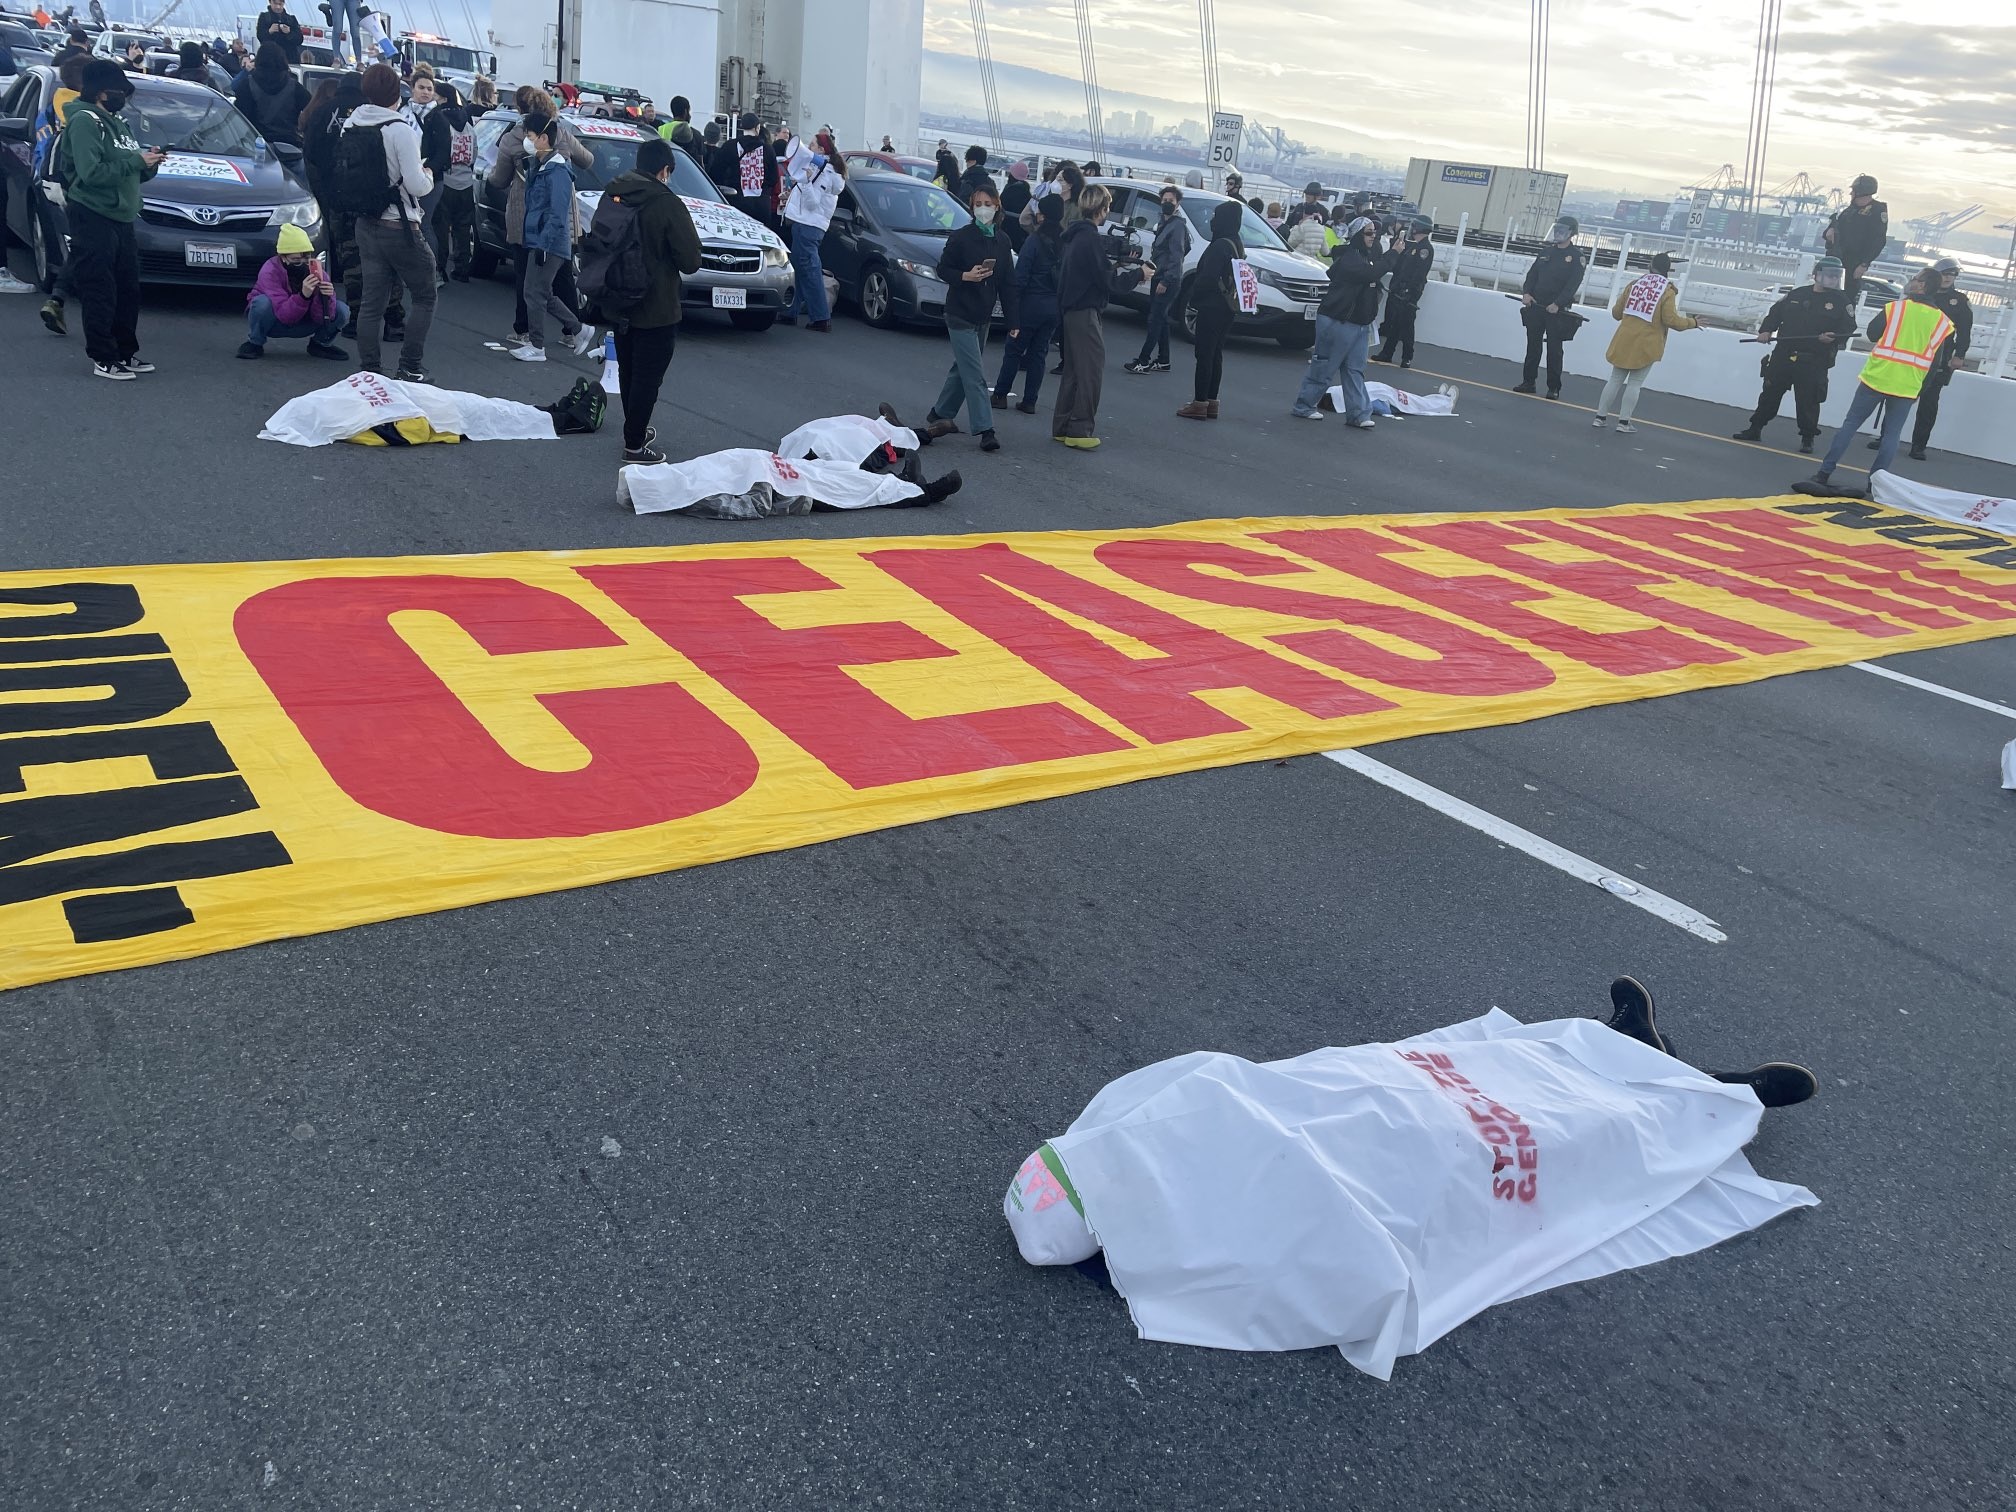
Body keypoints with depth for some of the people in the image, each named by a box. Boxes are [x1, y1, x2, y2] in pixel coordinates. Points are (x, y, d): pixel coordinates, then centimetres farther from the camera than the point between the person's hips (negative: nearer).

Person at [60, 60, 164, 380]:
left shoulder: (116, 123, 18)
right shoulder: (84, 121, -10)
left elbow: (132, 172, 21)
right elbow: (92, 172, -21)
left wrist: (149, 162, -1)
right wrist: (136, 160, -17)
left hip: (120, 218, 9)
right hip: (93, 218, -9)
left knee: (128, 289, 11)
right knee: (100, 292, -5)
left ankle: (126, 352, 20)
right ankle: (104, 359, -1)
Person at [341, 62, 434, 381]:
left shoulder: (351, 126, 5)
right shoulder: (400, 129, -16)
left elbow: (347, 176, 9)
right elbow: (416, 186, -19)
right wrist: (427, 175, 4)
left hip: (365, 226, 6)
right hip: (399, 228, -6)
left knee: (372, 301, 10)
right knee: (424, 297, 8)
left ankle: (368, 370, 9)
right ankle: (409, 368, 3)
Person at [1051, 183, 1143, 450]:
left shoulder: (1073, 234, 12)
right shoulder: (1090, 238, -17)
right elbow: (1108, 282, -16)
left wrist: (1117, 268, 14)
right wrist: (1138, 273, -4)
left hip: (1071, 310, 10)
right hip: (1086, 312, -10)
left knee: (1074, 371, 15)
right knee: (1091, 372, -5)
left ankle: (1062, 426, 18)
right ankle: (1080, 430, -4)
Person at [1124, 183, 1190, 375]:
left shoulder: (1178, 225, -13)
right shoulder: (1163, 222, 16)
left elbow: (1176, 256, -19)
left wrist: (1165, 281, -22)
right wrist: (1149, 267, 16)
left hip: (1168, 281, -10)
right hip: (1158, 278, 10)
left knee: (1155, 319, -11)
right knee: (1161, 319, 12)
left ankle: (1143, 362, -12)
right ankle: (1163, 361, 18)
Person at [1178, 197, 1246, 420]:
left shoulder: (1220, 246, -18)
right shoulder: (1237, 246, 12)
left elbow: (1207, 278, -21)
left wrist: (1194, 296, -5)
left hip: (1212, 308, -9)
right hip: (1227, 308, 9)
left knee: (1205, 354, -5)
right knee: (1215, 355, 13)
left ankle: (1200, 403, -4)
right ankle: (1211, 402, 17)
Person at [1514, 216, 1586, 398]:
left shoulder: (1577, 256, -4)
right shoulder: (1546, 251, 13)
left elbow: (1573, 284, -13)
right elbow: (1532, 274, 11)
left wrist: (1558, 304, -23)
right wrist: (1526, 293, -7)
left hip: (1557, 310, -5)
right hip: (1535, 306, 5)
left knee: (1554, 350, -2)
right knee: (1533, 346, 8)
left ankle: (1554, 388, 3)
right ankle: (1528, 382, 16)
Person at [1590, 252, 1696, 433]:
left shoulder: (1634, 283, 6)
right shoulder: (1667, 290, -7)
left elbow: (1616, 313, 10)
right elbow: (1671, 320, -12)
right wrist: (1692, 322, 4)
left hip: (1624, 341, 4)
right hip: (1647, 345, -4)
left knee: (1615, 379, 12)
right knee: (1635, 383, 3)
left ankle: (1600, 417, 13)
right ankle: (1623, 422, 2)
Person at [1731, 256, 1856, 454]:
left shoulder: (1841, 301, 2)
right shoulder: (1797, 295, 11)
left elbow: (1848, 328, -5)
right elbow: (1775, 313, 15)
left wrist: (1832, 337, -23)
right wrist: (1766, 330, -1)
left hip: (1813, 362, -3)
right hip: (1783, 356, 3)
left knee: (1808, 401, -2)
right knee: (1770, 393, 10)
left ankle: (1807, 438, 10)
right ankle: (1755, 428, 22)